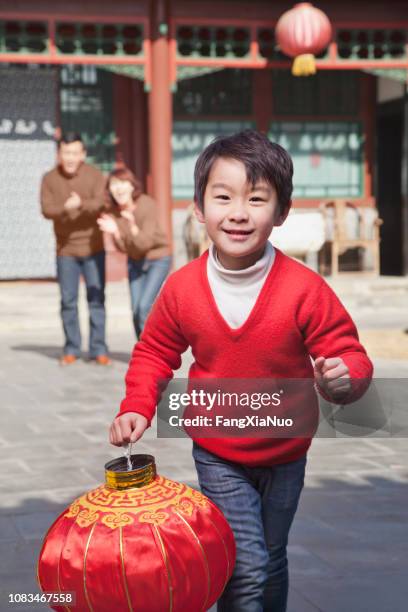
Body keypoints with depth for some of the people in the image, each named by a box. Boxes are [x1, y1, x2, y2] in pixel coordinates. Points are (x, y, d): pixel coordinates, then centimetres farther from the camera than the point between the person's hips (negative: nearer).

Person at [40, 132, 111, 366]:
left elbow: (101, 204, -17)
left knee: (96, 299, 0)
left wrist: (81, 204, -37)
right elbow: (46, 209, -10)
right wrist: (64, 208, -31)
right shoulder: (49, 179, 1)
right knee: (68, 301, 4)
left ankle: (99, 349, 6)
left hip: (93, 248, -1)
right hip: (65, 249, 1)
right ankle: (72, 349, 14)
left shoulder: (95, 176, -4)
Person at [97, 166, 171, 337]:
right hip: (135, 261, 5)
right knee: (136, 310, 2)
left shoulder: (147, 205, -26)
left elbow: (145, 243, -29)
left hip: (158, 259, -5)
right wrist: (114, 232, -30)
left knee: (145, 306, -18)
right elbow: (123, 247, -11)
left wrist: (133, 226, -45)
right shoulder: (113, 212, -12)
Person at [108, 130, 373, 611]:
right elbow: (155, 352, 2)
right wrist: (137, 408, -12)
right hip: (218, 456, -1)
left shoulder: (304, 289, -21)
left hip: (284, 453, 1)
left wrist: (342, 377, -37)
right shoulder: (182, 287, -15)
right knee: (245, 569, -12)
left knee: (271, 563, 21)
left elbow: (347, 352, -15)